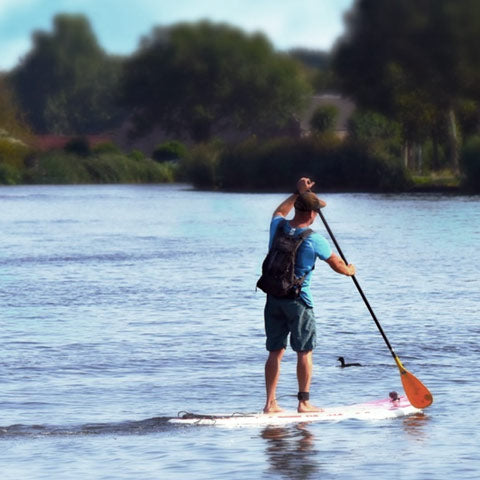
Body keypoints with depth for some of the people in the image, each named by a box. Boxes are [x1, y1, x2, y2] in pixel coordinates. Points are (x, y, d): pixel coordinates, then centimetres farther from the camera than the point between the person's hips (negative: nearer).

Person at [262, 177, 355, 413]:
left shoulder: (278, 227, 2)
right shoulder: (314, 239, -12)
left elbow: (279, 211, 29)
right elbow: (337, 265, 1)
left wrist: (298, 193, 36)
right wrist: (349, 270, 23)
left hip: (273, 298, 5)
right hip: (298, 300, -5)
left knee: (275, 352, 9)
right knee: (305, 352, 3)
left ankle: (270, 403, 8)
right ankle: (304, 402, 3)